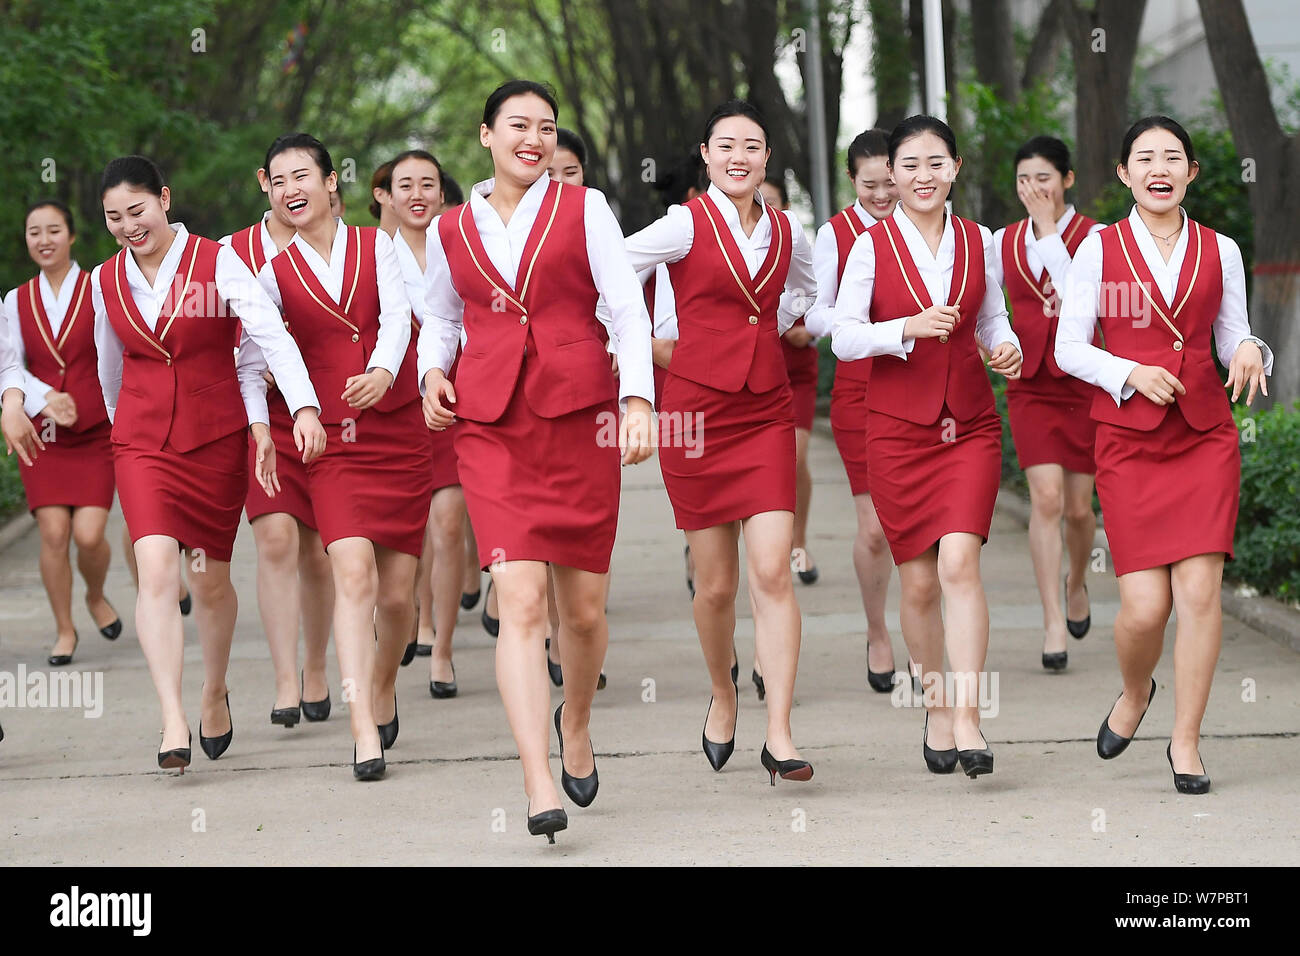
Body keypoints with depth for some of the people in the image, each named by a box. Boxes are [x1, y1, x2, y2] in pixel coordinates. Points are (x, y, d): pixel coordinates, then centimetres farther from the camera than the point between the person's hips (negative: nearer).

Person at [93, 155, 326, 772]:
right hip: (143, 441, 1)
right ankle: (173, 722, -23)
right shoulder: (105, 281, 4)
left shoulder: (216, 263, -8)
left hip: (217, 437, -1)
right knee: (156, 567, -18)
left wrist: (304, 406, -33)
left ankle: (215, 692, 36)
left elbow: (270, 334, -20)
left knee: (210, 579, 9)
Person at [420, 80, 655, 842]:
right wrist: (432, 373, 7)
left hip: (580, 418, 0)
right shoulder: (453, 230, 11)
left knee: (584, 608, 5)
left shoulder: (584, 210, 5)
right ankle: (540, 787, -18)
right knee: (522, 602, -14)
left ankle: (576, 721, 37)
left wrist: (639, 399, -17)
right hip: (491, 428, 0)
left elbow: (628, 309, -3)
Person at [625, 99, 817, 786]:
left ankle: (778, 737, -12)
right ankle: (722, 697, 32)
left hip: (766, 412, 2)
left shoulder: (787, 233, 8)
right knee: (716, 584, 5)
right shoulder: (687, 225, -6)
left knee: (772, 572, -11)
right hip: (697, 408, -2)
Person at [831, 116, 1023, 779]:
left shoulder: (978, 242, 6)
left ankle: (967, 720, -18)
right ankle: (936, 708, 22)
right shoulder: (871, 246, -1)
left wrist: (1006, 348, -5)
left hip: (969, 425, 1)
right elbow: (842, 337, -7)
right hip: (897, 427, 0)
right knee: (918, 581, 4)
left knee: (960, 563, -16)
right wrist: (910, 328, -22)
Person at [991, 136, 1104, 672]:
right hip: (1030, 383, 1)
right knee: (1046, 498, -12)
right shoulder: (1005, 242, 6)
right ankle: (1054, 622, -10)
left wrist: (1048, 229, -19)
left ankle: (1076, 583, 38)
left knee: (1077, 507, 6)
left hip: (1082, 381, -1)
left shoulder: (1093, 236, -5)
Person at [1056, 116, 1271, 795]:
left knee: (1200, 590, -8)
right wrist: (1131, 373, -14)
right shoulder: (1099, 249, 1)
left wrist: (1248, 352, -11)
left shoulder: (1219, 251, 7)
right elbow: (1069, 348, 1)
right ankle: (1134, 693, 27)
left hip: (1205, 434, 2)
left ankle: (1186, 741, 5)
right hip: (1128, 438, -1)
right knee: (1144, 606, -6)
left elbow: (1231, 337, 12)